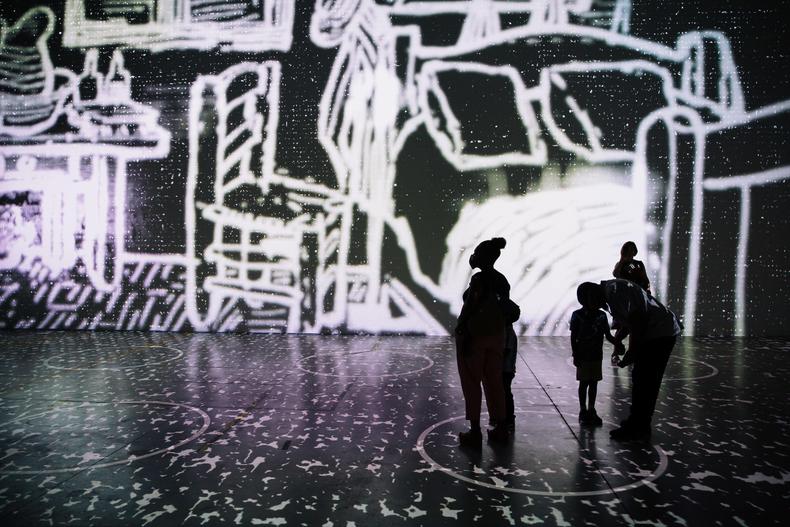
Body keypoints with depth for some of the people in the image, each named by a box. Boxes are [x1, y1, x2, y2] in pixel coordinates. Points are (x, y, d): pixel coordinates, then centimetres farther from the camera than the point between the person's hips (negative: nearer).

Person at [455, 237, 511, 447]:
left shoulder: (479, 279, -17)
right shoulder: (501, 280, 7)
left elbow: (470, 310, -20)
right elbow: (505, 309, 10)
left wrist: (463, 335, -16)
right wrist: (501, 337, 17)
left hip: (474, 336, -7)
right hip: (496, 336, 8)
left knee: (472, 384, 2)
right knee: (494, 382, 14)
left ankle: (475, 431, 6)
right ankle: (500, 427, 21)